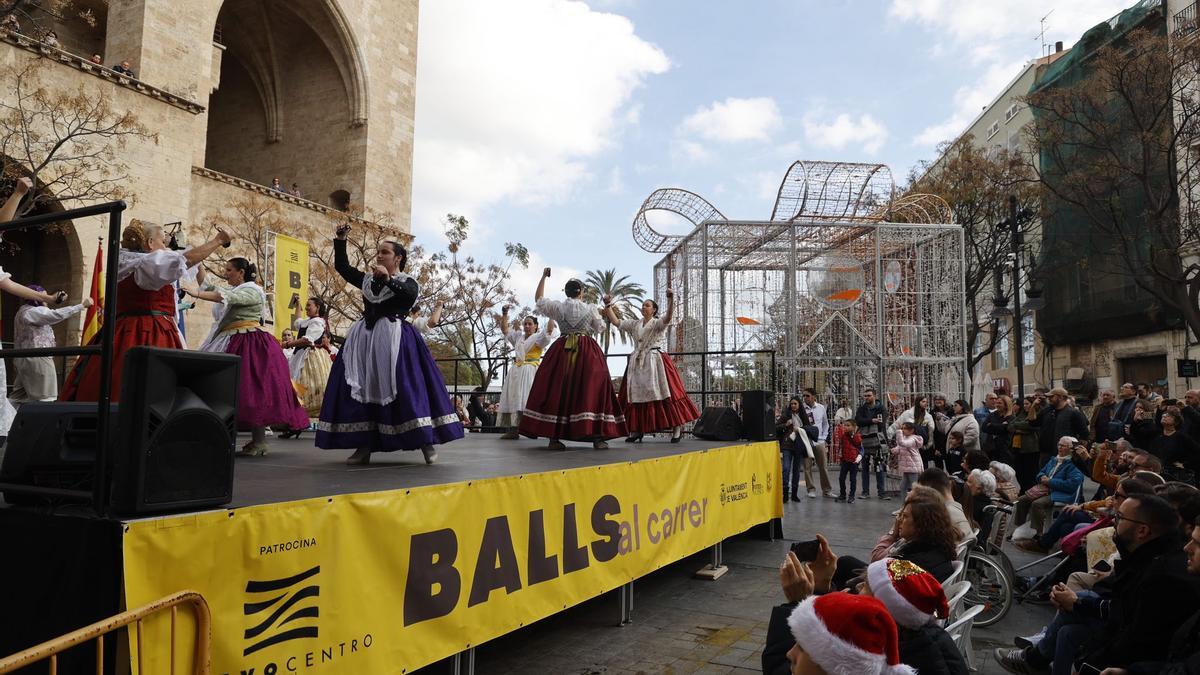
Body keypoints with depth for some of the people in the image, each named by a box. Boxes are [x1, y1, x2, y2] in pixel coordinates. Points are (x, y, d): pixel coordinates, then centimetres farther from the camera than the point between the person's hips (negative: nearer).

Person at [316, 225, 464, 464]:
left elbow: (410, 296, -17)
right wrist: (340, 240, 10)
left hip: (394, 340, -5)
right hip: (365, 340, 6)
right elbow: (342, 267, 20)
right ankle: (364, 446, 3)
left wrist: (388, 279, -28)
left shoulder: (407, 282, 4)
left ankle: (426, 443, -8)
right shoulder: (368, 280, 20)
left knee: (405, 388, -12)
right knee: (362, 389, -1)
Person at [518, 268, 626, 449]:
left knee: (557, 389, 4)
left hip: (562, 351, 2)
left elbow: (538, 299, 20)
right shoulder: (590, 309, 1)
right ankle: (598, 437, -7)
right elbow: (600, 327, 15)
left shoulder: (558, 307, 4)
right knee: (591, 389, -2)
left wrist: (544, 277, 27)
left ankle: (554, 437, 2)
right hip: (588, 353, -2)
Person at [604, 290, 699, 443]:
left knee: (664, 393, -8)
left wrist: (671, 299, -33)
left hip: (654, 362, -5)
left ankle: (677, 427, -2)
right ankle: (636, 430, 8)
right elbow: (616, 321, 10)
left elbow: (668, 317, -19)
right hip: (636, 363, 5)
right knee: (636, 395, 2)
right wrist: (608, 306, 3)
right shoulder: (634, 324, 15)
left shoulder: (658, 323, 1)